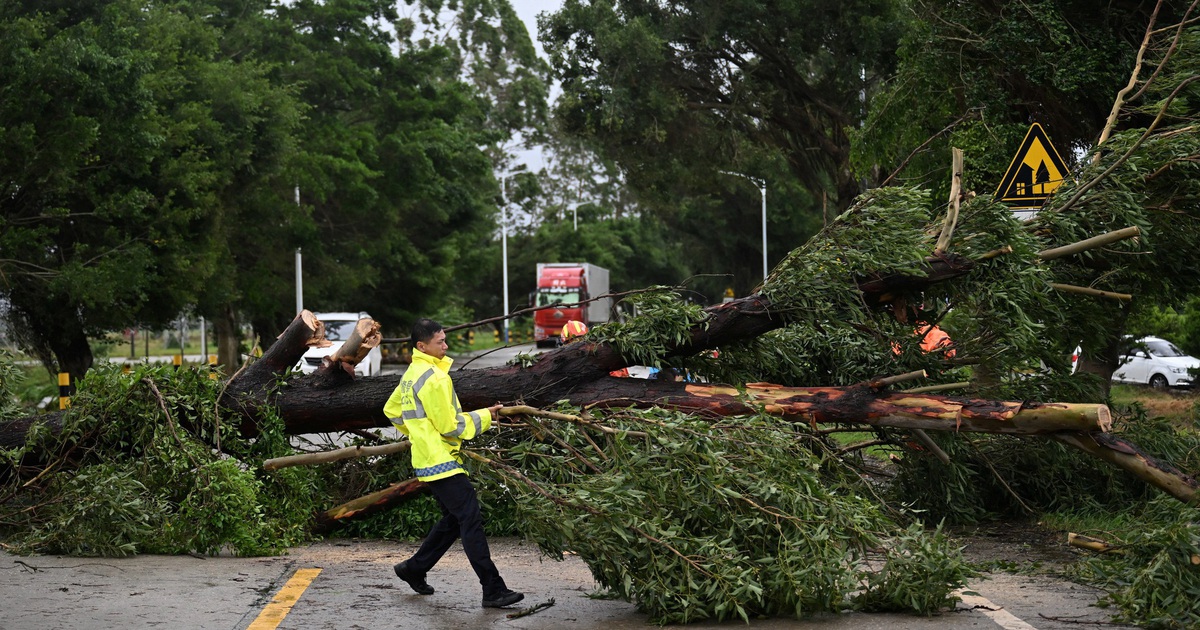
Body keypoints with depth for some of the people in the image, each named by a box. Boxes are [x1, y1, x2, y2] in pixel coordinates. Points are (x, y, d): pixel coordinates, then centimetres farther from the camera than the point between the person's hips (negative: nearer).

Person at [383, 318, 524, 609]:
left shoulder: (411, 375, 14)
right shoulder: (433, 377, -18)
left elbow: (392, 410, 26)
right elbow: (450, 426, -17)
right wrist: (484, 417, -6)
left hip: (428, 460, 10)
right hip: (441, 461, -10)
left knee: (453, 520, 19)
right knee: (470, 520, -12)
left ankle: (414, 568, 28)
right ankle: (493, 590, -15)